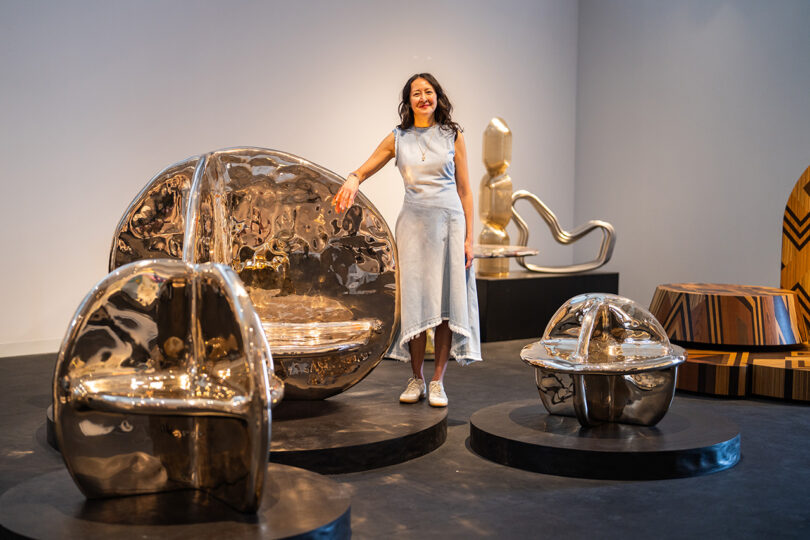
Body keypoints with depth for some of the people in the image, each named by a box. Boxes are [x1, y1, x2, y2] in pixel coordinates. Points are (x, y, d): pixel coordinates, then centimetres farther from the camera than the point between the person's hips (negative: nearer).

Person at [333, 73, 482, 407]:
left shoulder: (452, 136, 6)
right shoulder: (398, 139, 9)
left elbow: (464, 189, 5)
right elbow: (365, 169, 11)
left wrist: (468, 237, -1)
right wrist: (353, 179, -15)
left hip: (449, 221, -1)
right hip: (414, 223, 1)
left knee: (447, 301, -2)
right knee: (415, 301, 0)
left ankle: (438, 380, 6)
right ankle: (416, 379, 12)